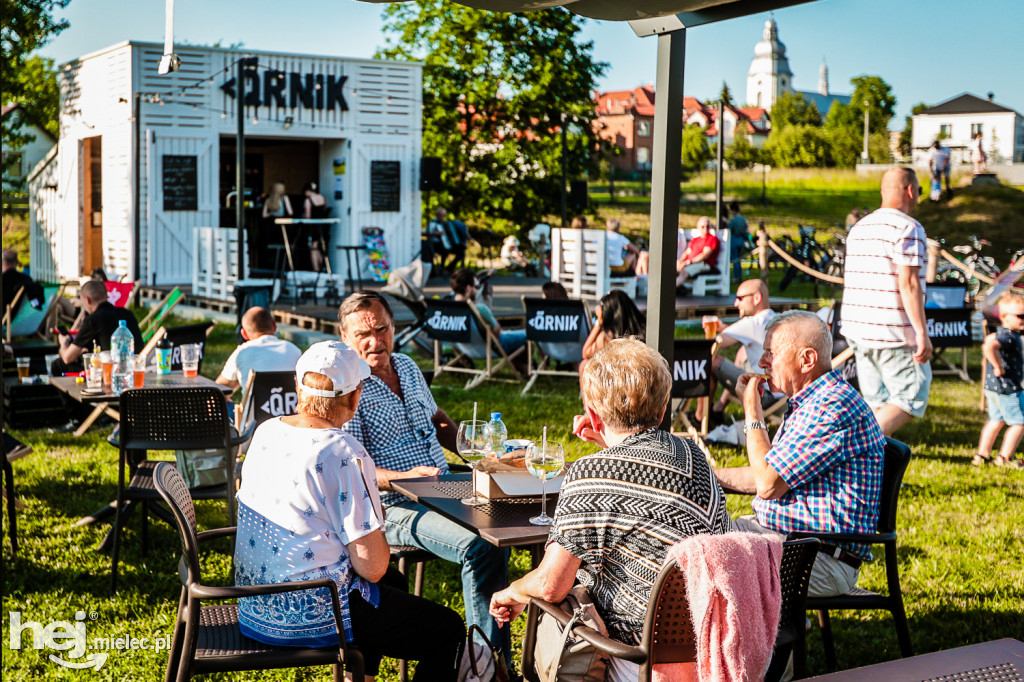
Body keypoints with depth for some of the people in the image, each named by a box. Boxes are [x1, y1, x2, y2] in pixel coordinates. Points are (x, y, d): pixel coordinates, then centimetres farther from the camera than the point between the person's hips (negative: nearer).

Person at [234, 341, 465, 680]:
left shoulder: (266, 431, 1)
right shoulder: (344, 455, -23)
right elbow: (372, 566, -21)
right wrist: (378, 533, 0)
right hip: (311, 617, -9)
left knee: (392, 584, 32)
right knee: (448, 630, 7)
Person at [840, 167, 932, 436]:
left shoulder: (859, 228, 16)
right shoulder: (908, 228, -11)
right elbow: (908, 284, -18)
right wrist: (922, 333, -17)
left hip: (857, 330, 8)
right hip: (894, 333, -8)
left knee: (876, 402, 12)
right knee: (912, 397, -1)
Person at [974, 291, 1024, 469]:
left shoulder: (1001, 333, 9)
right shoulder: (1009, 337, -23)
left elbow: (989, 340, 30)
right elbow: (989, 346, -42)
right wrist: (999, 367, -31)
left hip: (992, 387, 10)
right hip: (1007, 388, -10)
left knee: (996, 420, 19)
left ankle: (982, 455, 23)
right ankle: (1005, 457, 8)